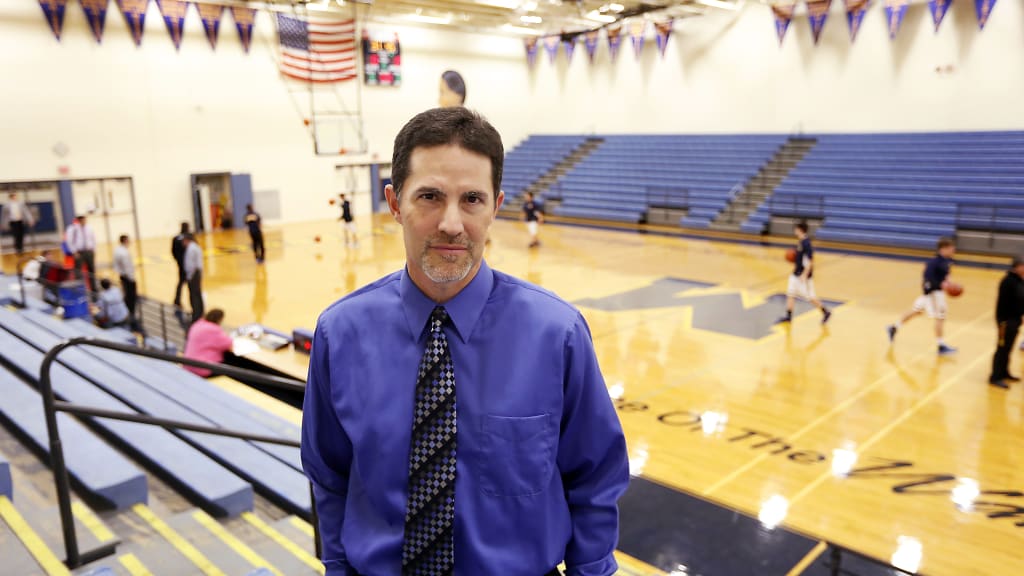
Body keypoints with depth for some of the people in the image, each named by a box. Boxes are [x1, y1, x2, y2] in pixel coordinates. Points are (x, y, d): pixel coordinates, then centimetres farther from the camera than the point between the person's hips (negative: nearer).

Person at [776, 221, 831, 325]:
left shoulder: (806, 244, -23)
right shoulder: (800, 242, 6)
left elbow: (810, 261, -24)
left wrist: (804, 275, -25)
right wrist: (794, 259, 9)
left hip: (804, 275, -9)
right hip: (796, 274, 9)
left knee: (810, 296, 2)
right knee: (790, 293, 8)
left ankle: (826, 312, 18)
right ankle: (788, 316, 14)